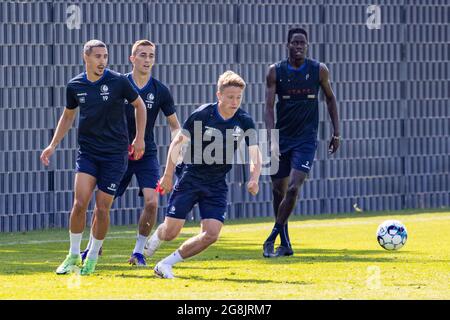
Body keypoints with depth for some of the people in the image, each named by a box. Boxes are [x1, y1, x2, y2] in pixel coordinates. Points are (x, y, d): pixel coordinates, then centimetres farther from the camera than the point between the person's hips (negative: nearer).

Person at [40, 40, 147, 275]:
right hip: (87, 151, 2)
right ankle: (74, 255, 2)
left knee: (102, 208, -3)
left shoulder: (118, 81, -7)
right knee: (80, 202, -14)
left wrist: (139, 138, 3)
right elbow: (68, 115, 19)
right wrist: (53, 146, 16)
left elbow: (139, 105, 7)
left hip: (115, 153, -2)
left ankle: (93, 257, 16)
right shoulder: (75, 86, 2)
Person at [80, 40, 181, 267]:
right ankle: (92, 247, 22)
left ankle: (139, 251, 1)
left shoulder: (160, 91, -3)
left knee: (151, 201, -17)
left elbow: (174, 125, 5)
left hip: (147, 154, 0)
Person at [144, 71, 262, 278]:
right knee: (170, 232, -6)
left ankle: (166, 265, 1)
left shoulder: (245, 122, -6)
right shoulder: (202, 115, -13)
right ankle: (156, 237, 34)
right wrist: (168, 175, -8)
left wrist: (254, 179, -21)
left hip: (217, 185, 3)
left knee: (211, 234, -14)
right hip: (190, 178, -3)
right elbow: (178, 142, -5)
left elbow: (255, 154, -2)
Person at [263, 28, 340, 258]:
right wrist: (272, 139, -20)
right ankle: (285, 244, 18)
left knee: (293, 187, -17)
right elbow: (269, 107, -8)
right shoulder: (275, 72, -4)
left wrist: (336, 132, 10)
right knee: (278, 190, 5)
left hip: (306, 139, -1)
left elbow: (330, 98, 12)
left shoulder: (319, 70, -2)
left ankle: (272, 238, -9)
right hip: (282, 138, 1)